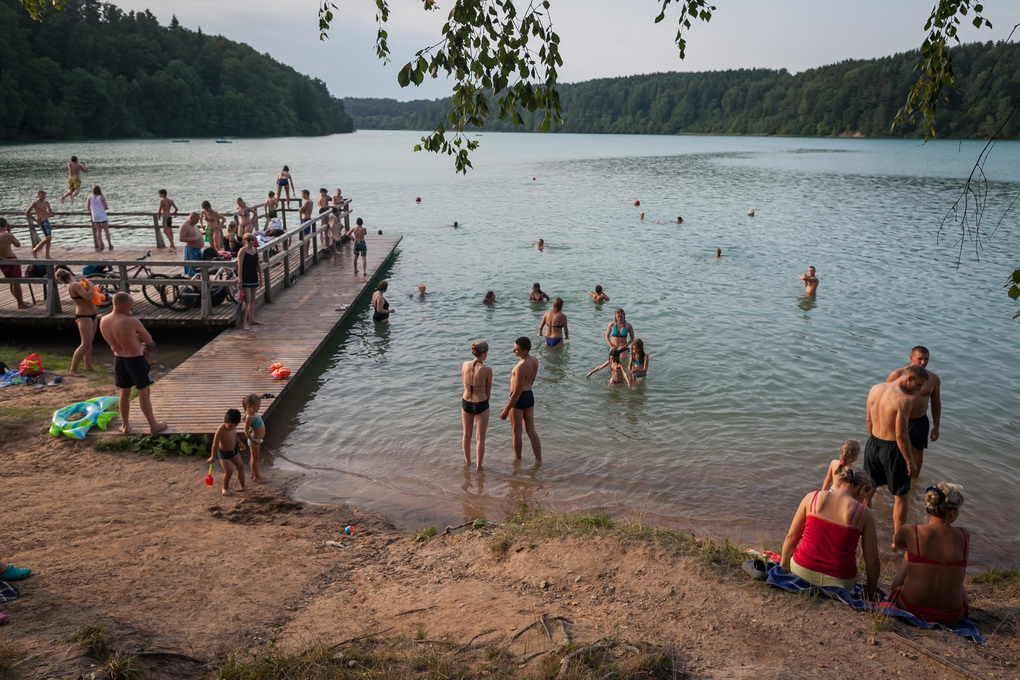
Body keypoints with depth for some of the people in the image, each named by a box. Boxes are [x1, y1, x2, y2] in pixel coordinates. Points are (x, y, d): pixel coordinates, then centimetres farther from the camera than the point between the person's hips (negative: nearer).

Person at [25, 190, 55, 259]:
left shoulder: (46, 203, 13)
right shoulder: (35, 203, -6)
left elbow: (52, 214, 10)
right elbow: (26, 213, -5)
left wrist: (45, 217, -10)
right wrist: (36, 220, -6)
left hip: (46, 221, 8)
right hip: (41, 222, -8)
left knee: (49, 239, 8)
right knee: (48, 238, -17)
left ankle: (47, 256, 14)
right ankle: (35, 250, -4)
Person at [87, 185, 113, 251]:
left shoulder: (90, 196, -2)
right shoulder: (102, 197, -9)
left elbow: (87, 206, 2)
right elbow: (106, 207, -7)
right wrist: (107, 208, 16)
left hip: (95, 216, 3)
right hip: (102, 216, -3)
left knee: (98, 231, 13)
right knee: (106, 230, 7)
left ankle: (100, 245, 2)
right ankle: (110, 245, 8)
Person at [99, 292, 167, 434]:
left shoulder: (103, 321, -4)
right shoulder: (131, 322, -24)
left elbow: (112, 342, 11)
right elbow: (149, 340, -12)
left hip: (118, 359, 6)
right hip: (136, 360, -6)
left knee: (125, 392, 19)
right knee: (143, 392, 7)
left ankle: (125, 425, 28)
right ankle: (153, 425, 17)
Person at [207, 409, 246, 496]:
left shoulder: (233, 427, -10)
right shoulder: (221, 430, -30)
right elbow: (215, 444, -24)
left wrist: (239, 443, 23)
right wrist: (212, 457, -20)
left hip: (234, 450, 7)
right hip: (224, 453, -7)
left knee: (240, 467, 8)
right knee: (229, 472, -7)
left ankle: (243, 486, 23)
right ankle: (225, 488, 18)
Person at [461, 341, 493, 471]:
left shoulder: (465, 365, -9)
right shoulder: (487, 370, -20)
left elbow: (465, 384, 4)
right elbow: (488, 391, -8)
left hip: (466, 403, 4)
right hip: (481, 404, -4)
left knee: (466, 434, 22)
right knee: (480, 438, 10)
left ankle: (467, 461, 39)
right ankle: (478, 466, 19)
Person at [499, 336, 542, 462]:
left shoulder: (521, 367, -28)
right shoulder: (535, 360, -2)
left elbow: (517, 392, -25)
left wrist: (506, 410, -17)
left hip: (519, 399, -8)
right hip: (530, 396, 8)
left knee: (516, 432, 12)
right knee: (531, 430, 16)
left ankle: (517, 459, 28)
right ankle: (539, 459, 21)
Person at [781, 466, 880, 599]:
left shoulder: (812, 497, -3)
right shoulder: (864, 514, -7)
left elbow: (791, 537, 2)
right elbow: (873, 561, -2)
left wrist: (784, 563, 18)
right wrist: (870, 592, 14)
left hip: (802, 571, 1)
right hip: (839, 582, -1)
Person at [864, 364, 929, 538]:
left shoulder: (875, 389, -2)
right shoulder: (904, 400, -24)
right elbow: (901, 435, -21)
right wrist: (910, 461, -12)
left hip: (873, 444, 6)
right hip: (892, 449, -6)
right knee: (900, 496, 12)